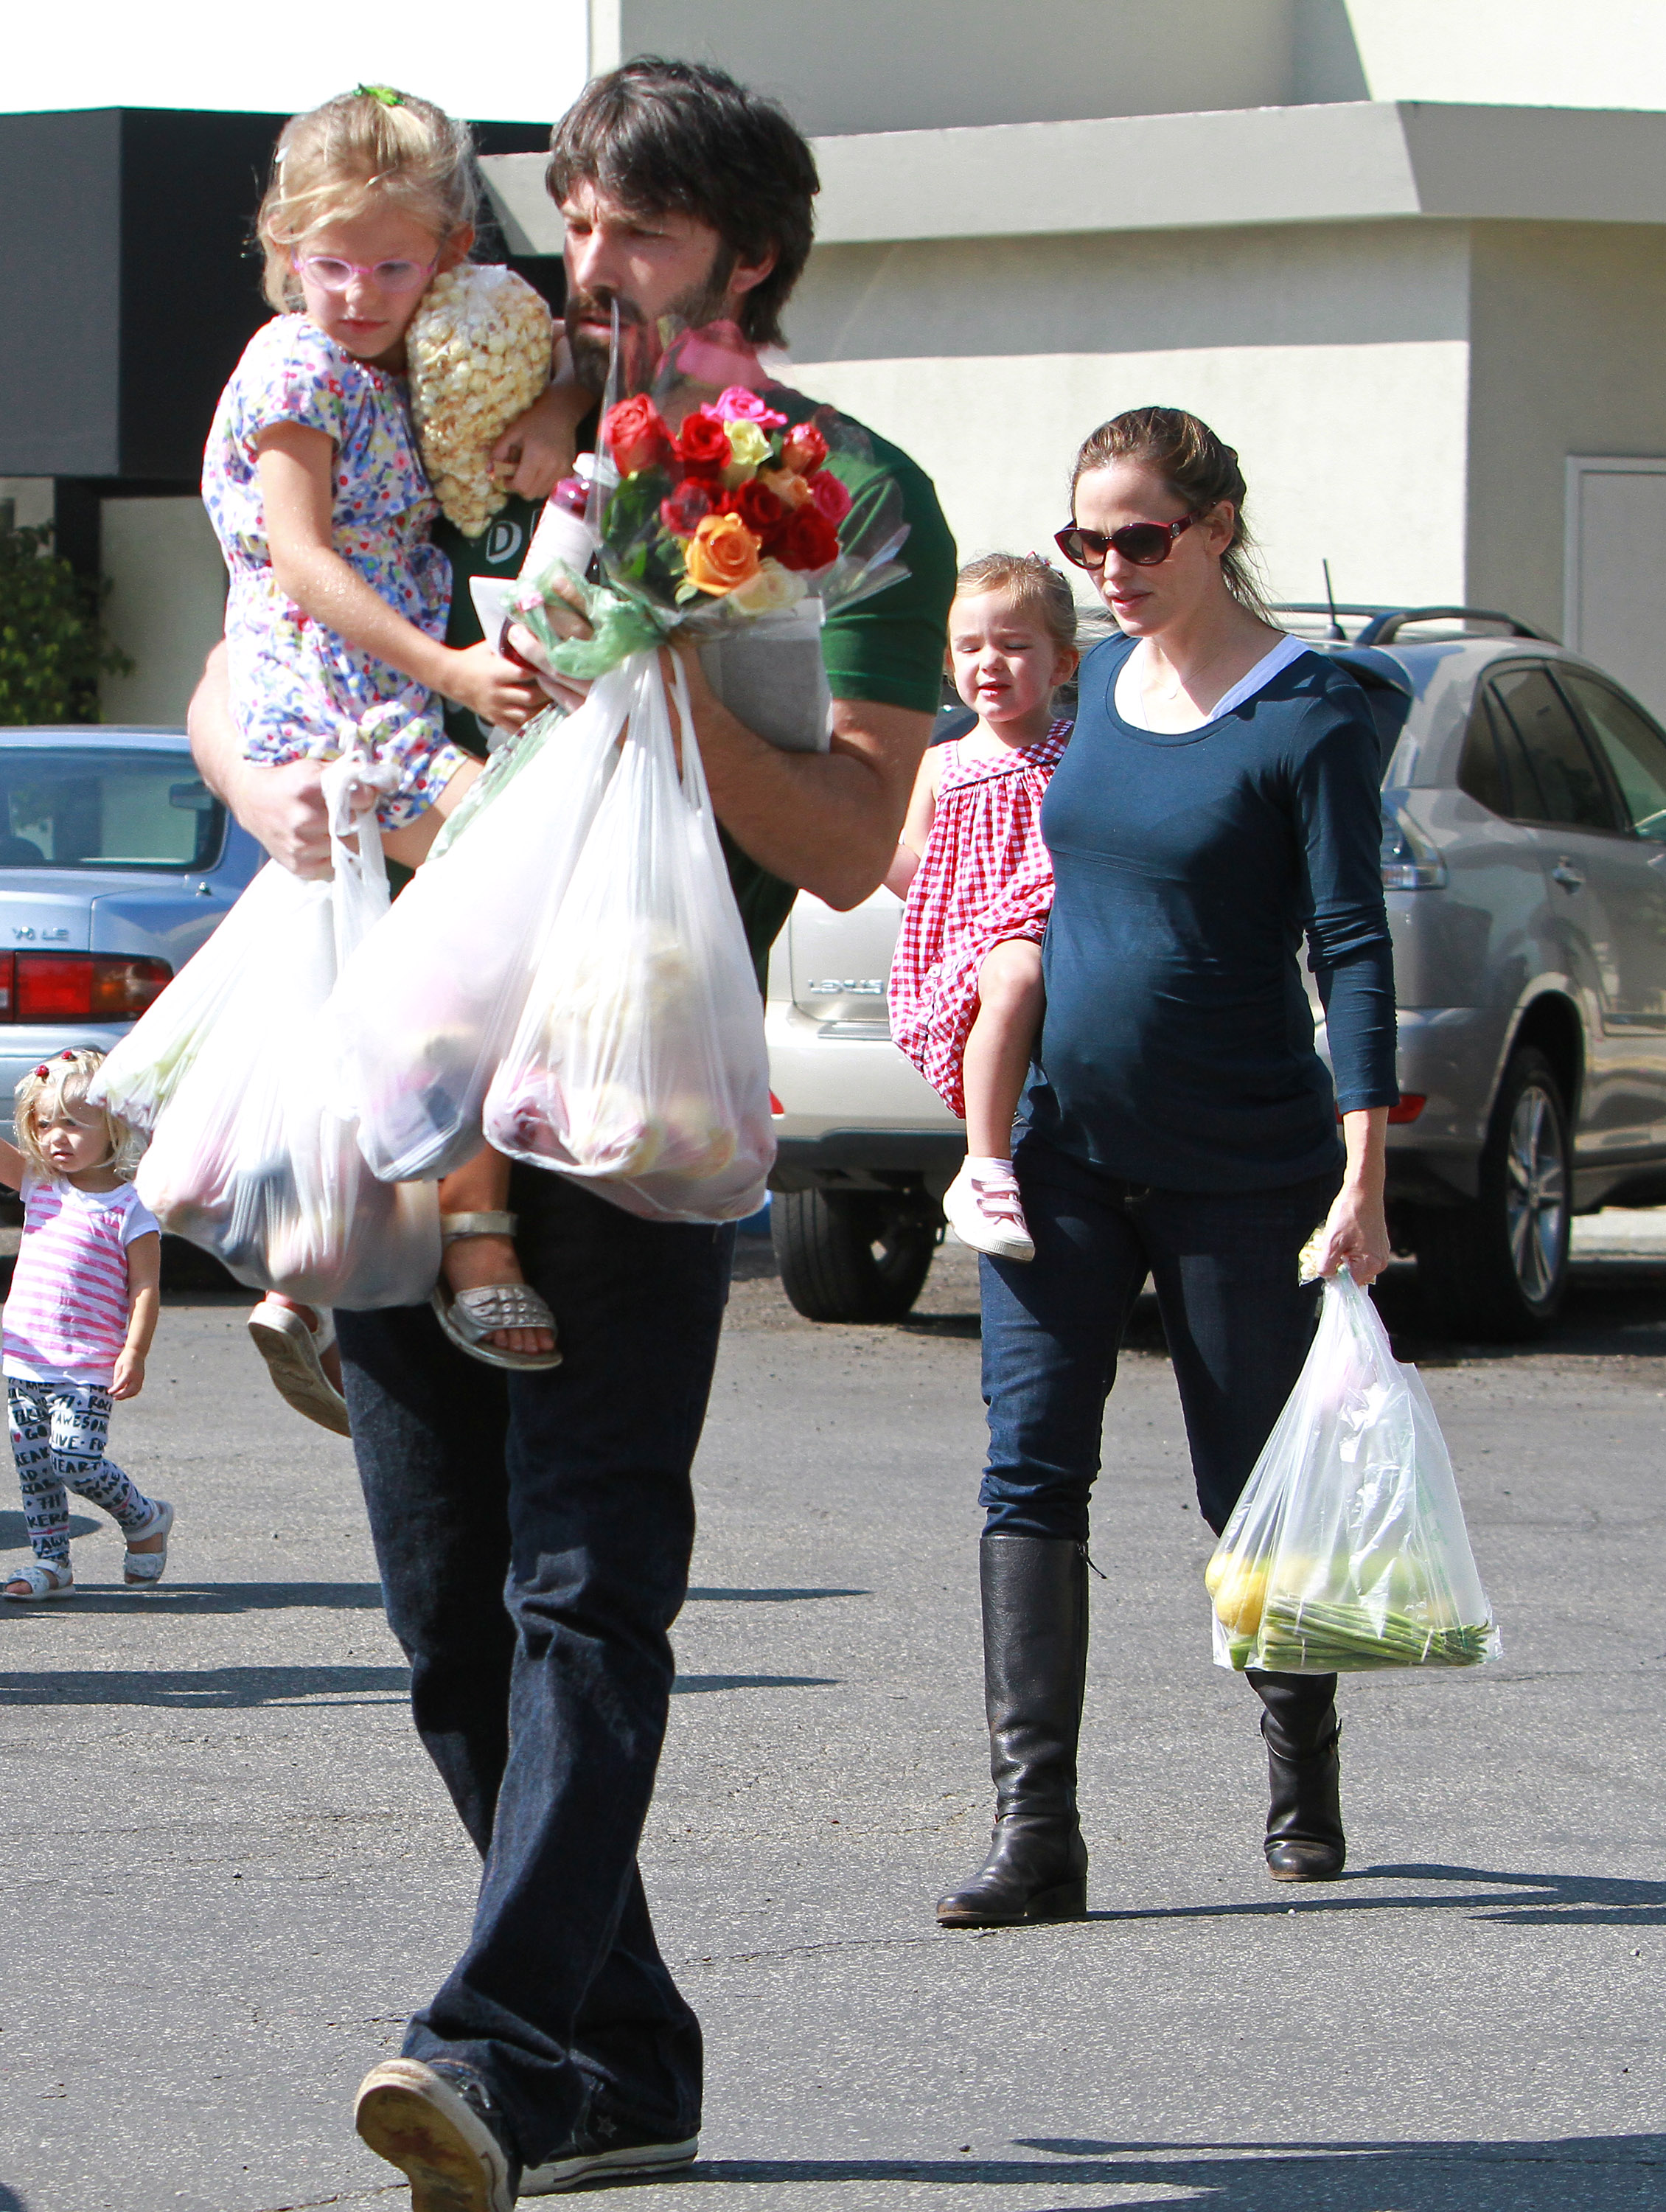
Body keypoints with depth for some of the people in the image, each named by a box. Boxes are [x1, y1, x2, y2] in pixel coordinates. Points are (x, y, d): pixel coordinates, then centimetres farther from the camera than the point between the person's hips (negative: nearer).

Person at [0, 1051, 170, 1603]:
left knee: (76, 1459, -12)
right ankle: (50, 1562, 16)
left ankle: (145, 1519, 13)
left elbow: (144, 1287, -9)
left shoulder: (129, 1207, -8)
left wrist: (134, 1355, -16)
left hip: (87, 1368, -6)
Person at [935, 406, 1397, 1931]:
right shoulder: (1095, 688, 8)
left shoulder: (1310, 714, -10)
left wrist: (1363, 1178, -19)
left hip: (1241, 1171, -5)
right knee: (1031, 1469, -8)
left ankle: (1304, 1781, 30)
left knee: (1254, 1495, 6)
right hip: (1066, 1148, 5)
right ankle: (1035, 1830, -13)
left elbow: (1352, 948, -13)